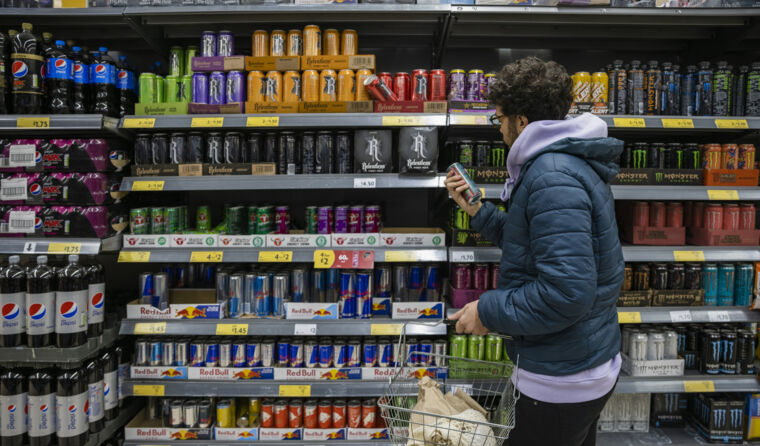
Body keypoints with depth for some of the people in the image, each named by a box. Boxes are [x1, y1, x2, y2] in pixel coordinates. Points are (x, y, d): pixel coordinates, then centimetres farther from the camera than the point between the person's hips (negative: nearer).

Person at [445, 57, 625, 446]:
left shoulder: (553, 178, -25)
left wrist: (489, 311, -20)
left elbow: (566, 293, -32)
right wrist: (477, 211, 8)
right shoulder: (571, 162, 10)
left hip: (562, 380, -10)